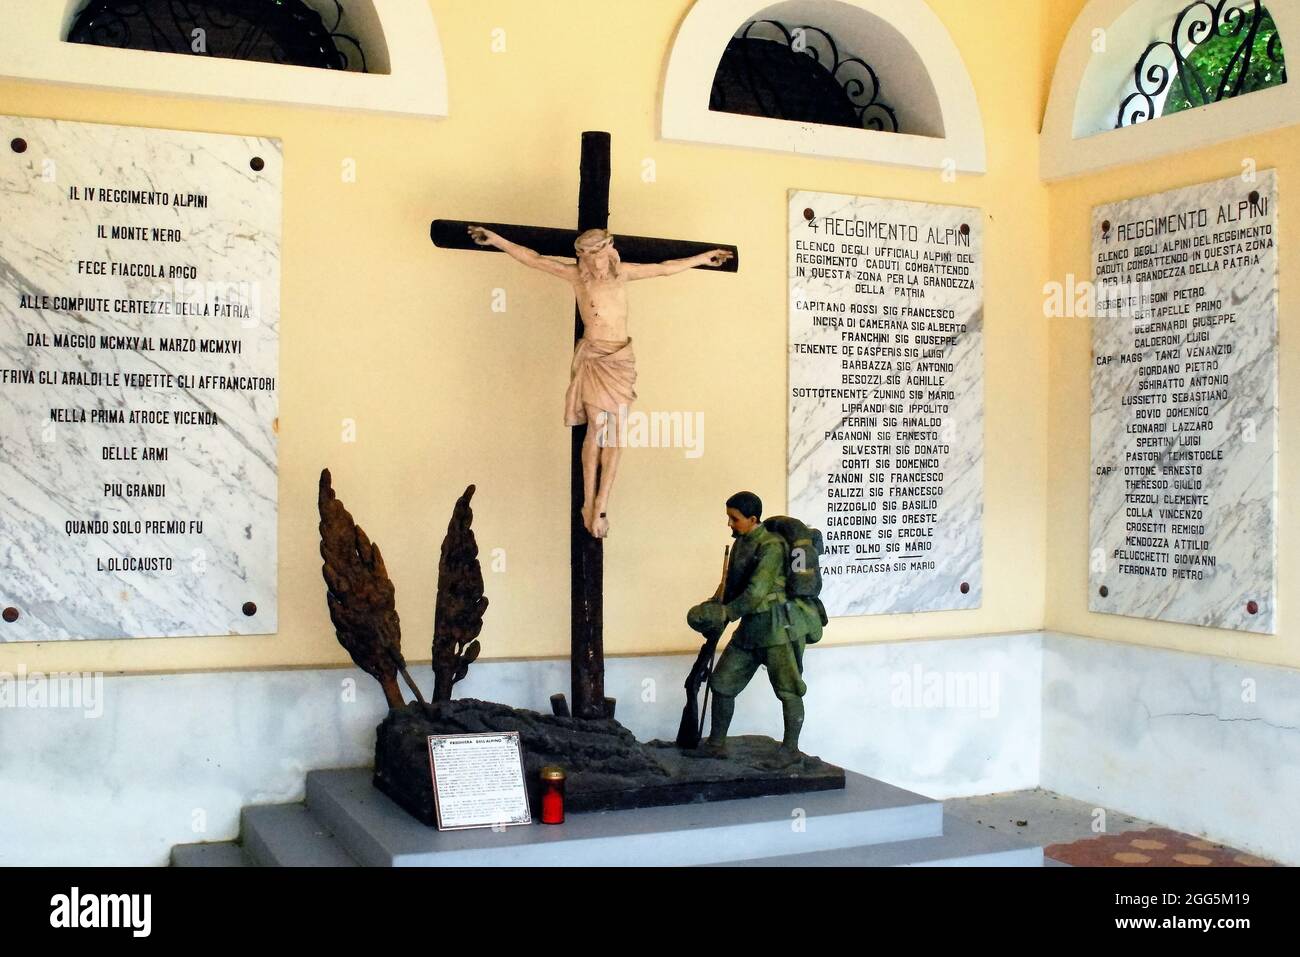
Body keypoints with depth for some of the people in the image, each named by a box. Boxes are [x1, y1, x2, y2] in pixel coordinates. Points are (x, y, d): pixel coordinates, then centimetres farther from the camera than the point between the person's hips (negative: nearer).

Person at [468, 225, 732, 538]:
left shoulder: (622, 272, 8)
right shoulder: (577, 275, 0)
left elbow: (665, 268, 19)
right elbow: (534, 259, 1)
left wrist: (703, 258, 26)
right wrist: (496, 240, -3)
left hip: (622, 359, 3)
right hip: (593, 357, -3)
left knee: (616, 430, -2)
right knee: (597, 427, -9)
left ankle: (601, 505, 1)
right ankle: (589, 505, -2)